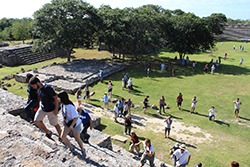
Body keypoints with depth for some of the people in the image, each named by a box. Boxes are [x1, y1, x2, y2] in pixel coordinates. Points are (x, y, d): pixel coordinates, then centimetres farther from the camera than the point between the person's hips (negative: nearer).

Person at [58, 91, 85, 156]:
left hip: (75, 124, -7)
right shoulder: (63, 104, -8)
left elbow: (76, 117, -29)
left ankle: (82, 150, 35)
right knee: (63, 137, 2)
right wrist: (64, 121, 1)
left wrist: (71, 126, -24)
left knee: (77, 138, 8)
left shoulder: (70, 106, -33)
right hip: (68, 123, 7)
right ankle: (72, 148, 23)